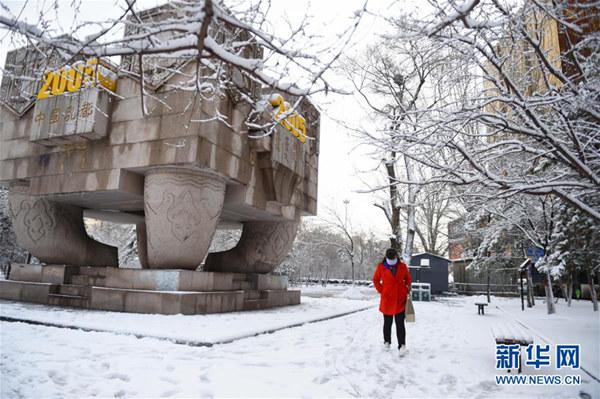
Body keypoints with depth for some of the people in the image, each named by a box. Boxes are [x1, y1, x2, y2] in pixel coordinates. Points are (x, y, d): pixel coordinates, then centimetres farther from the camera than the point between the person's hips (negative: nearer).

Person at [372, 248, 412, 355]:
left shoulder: (402, 266, 0)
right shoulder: (381, 267, -4)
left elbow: (408, 279, 14)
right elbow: (375, 280, 7)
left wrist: (407, 291, 2)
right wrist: (381, 291, -3)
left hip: (401, 299, 0)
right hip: (387, 299, 0)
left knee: (400, 323, -2)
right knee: (387, 322, 13)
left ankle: (402, 345, -2)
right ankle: (387, 342, 30)